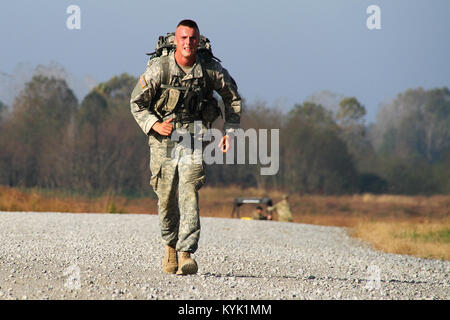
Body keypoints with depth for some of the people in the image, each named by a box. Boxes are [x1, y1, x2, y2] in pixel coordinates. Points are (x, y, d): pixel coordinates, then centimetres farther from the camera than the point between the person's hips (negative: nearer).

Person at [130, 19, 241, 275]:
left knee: (189, 196, -16)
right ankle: (171, 245, 32)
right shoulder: (158, 68, -7)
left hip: (193, 140, -1)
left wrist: (230, 131, 6)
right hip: (163, 139, 1)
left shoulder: (211, 70, -4)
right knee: (166, 199, 7)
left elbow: (233, 98, 13)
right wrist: (154, 125, -13)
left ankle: (186, 254, -20)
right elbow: (137, 102, 1)